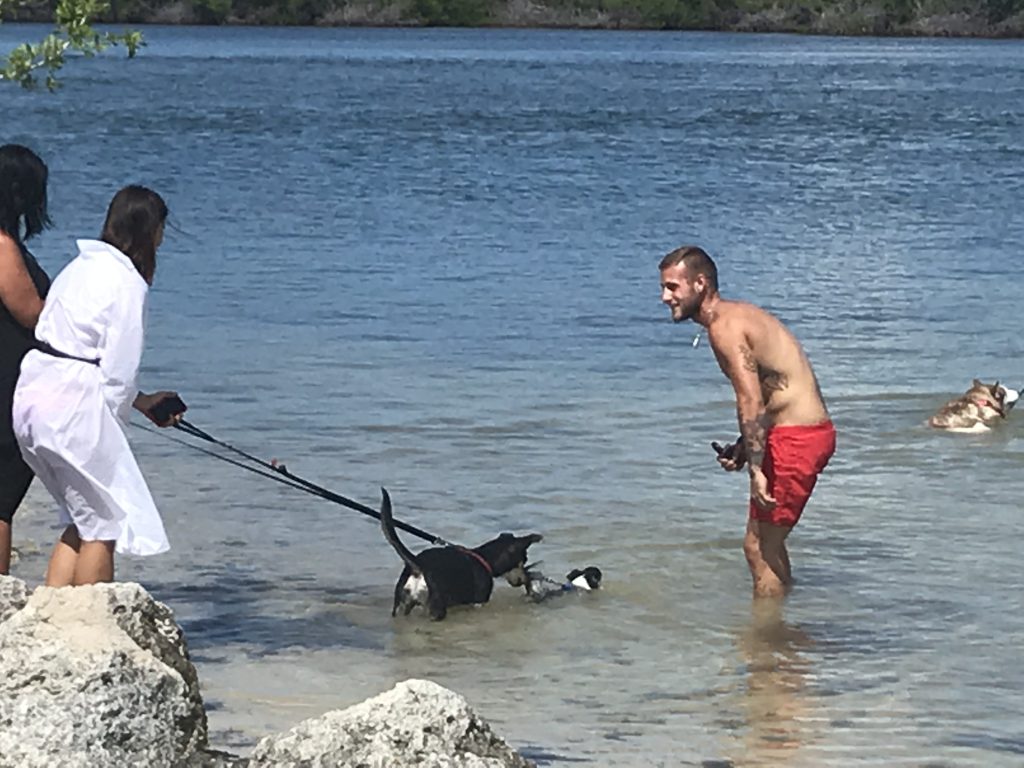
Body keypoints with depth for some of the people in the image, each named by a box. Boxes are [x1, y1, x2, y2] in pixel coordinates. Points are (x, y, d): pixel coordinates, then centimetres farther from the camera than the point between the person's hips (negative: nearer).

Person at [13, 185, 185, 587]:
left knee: (85, 519, 17)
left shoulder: (81, 267, 15)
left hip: (33, 397, 9)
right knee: (106, 524, 2)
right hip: (73, 406, -9)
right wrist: (111, 429, 2)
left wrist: (142, 400, 21)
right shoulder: (127, 282, -11)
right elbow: (119, 370, -11)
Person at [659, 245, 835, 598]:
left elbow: (752, 403, -24)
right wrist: (743, 448, 13)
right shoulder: (739, 315, 16)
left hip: (796, 438, -11)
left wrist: (756, 470, -25)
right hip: (811, 432, 11)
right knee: (767, 542, 22)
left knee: (759, 546, -4)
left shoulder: (724, 327, -15)